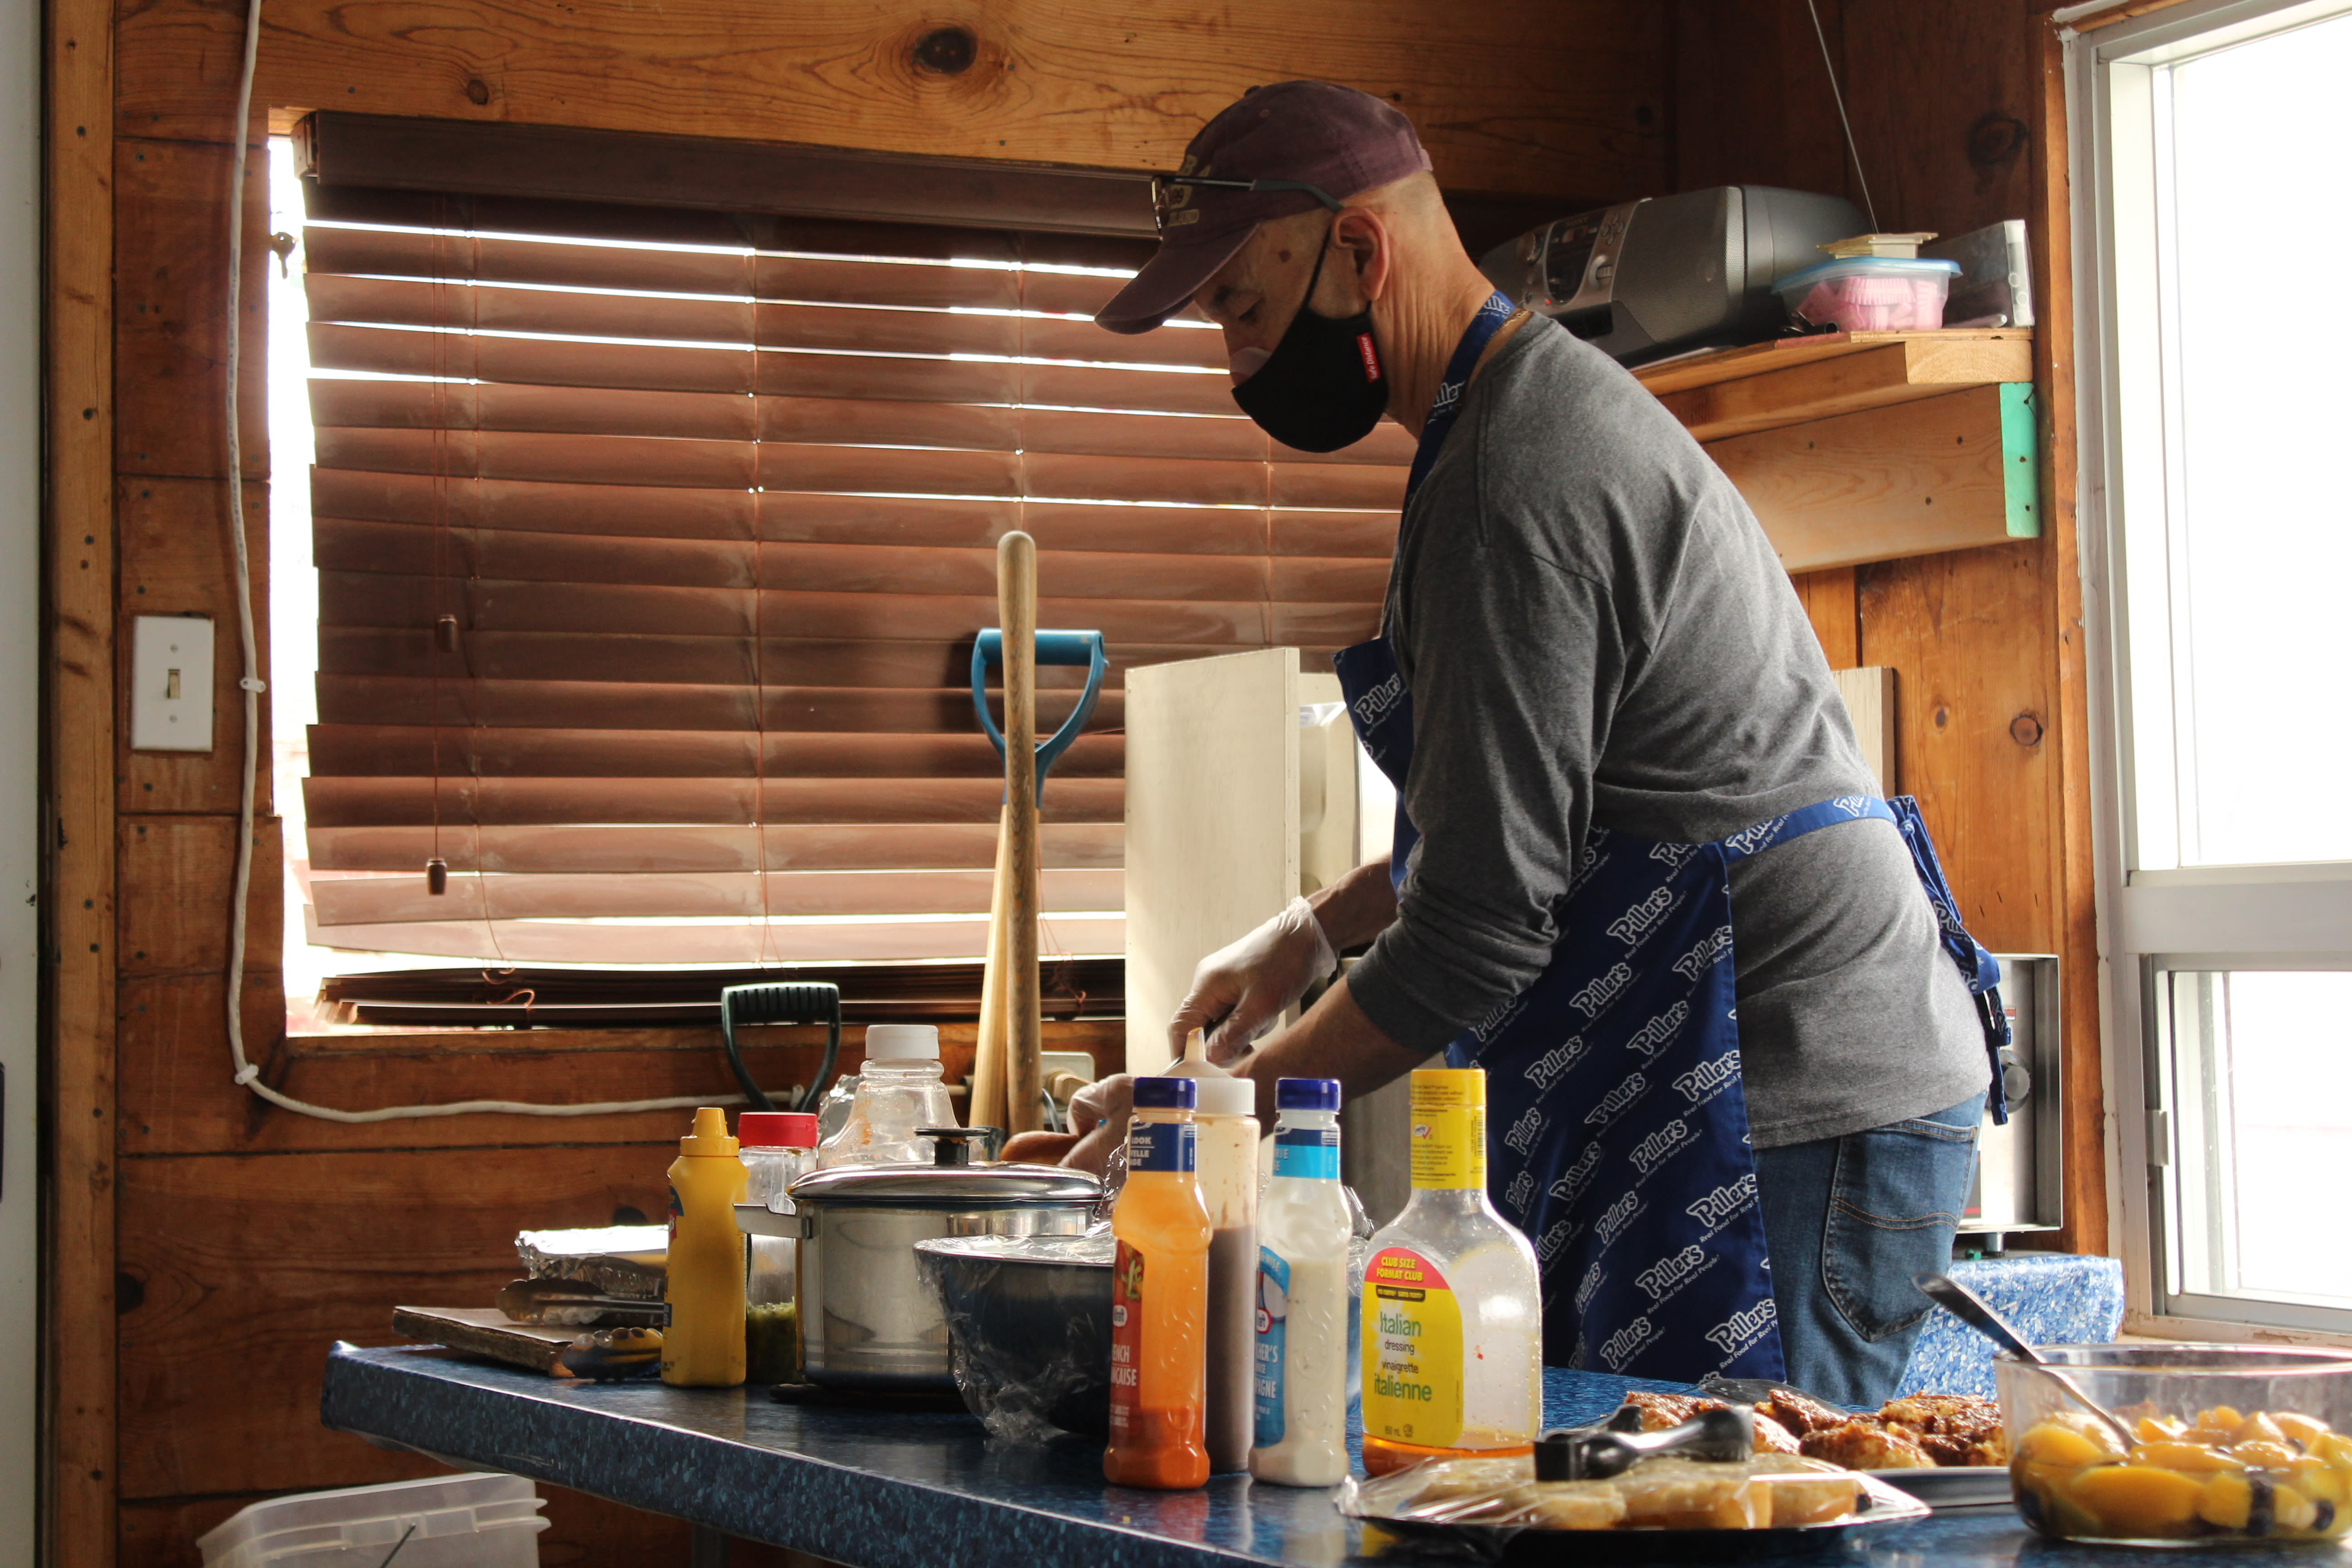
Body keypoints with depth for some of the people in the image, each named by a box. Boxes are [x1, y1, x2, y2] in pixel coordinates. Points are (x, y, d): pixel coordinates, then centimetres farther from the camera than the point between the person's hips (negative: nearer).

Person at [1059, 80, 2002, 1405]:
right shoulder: (1556, 400, 18)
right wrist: (1320, 928, 21)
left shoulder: (1514, 488, -17)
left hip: (1806, 1108, -10)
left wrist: (1225, 1104, -8)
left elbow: (1484, 925, -19)